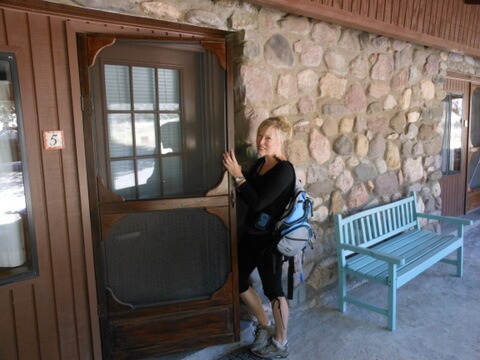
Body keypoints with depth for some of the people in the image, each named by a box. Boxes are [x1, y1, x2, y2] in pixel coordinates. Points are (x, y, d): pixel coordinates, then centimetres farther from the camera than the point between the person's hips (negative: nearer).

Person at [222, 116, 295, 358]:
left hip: (269, 239, -9)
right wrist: (236, 173, -2)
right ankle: (265, 326, 39)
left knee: (273, 289, 7)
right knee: (238, 282, 17)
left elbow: (257, 202, -26)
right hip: (251, 234, 9)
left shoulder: (284, 170, -20)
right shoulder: (260, 162, 6)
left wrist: (237, 175, -22)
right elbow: (247, 192, 11)